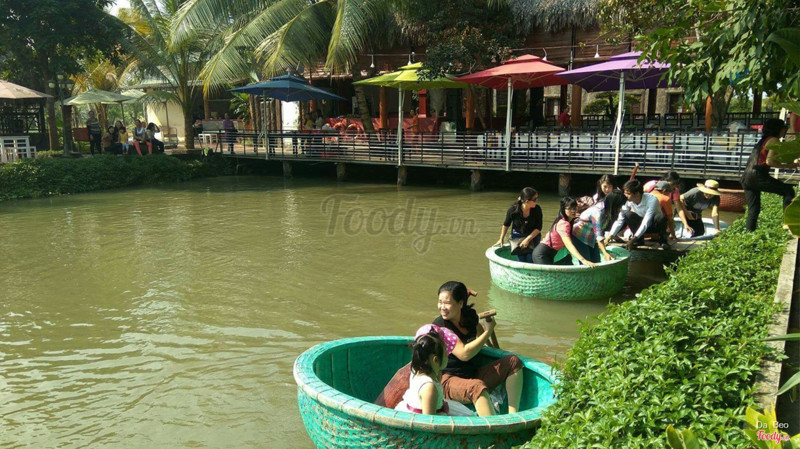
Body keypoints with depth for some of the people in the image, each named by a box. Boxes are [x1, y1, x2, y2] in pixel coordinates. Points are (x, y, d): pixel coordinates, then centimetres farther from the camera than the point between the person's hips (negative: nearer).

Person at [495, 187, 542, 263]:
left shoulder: (537, 210, -22)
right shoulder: (513, 210, -24)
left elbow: (538, 228, -14)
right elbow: (506, 224, -5)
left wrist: (528, 239, -21)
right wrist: (501, 239, -1)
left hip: (533, 236, 0)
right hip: (517, 236, 0)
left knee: (531, 261, -7)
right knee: (521, 261, -2)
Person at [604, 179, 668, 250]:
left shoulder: (652, 200, -32)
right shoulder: (629, 201, -18)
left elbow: (646, 222, -38)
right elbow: (620, 219, -16)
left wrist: (633, 239, -44)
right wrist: (610, 235, -27)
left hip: (655, 225, -4)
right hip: (641, 224, 4)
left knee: (660, 218, -37)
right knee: (628, 215, -24)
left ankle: (662, 240, -10)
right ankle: (639, 239, -7)